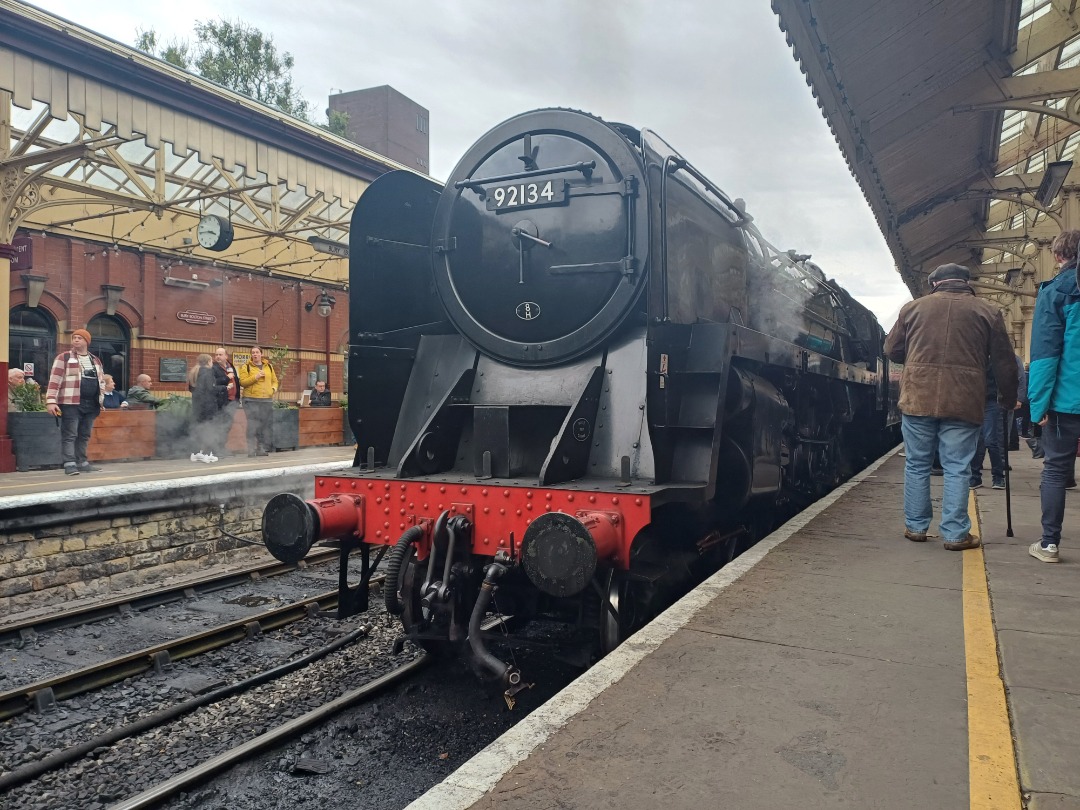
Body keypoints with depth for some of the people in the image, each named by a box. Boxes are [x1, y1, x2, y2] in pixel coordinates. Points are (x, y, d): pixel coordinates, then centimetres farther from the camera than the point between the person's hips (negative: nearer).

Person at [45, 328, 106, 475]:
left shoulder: (95, 361, 18)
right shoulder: (64, 357, 0)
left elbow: (101, 381, 24)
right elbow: (54, 380, -7)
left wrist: (101, 401, 20)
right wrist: (51, 401, -16)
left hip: (91, 405, 6)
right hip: (71, 403, -5)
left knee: (84, 435, 10)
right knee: (69, 435, -6)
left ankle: (82, 462, 16)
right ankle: (69, 464, -7)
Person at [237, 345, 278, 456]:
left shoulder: (269, 366, 16)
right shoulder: (246, 367, 2)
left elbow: (274, 380, 23)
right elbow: (242, 382, -7)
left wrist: (274, 388, 3)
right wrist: (255, 377, -16)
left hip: (267, 399, 4)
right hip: (251, 400, -4)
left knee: (265, 425, 4)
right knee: (252, 426, -8)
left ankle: (262, 448, 11)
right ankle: (251, 449, -4)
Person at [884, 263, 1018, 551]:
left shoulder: (913, 307, 8)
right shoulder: (987, 311, 6)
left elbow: (892, 350, 16)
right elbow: (1004, 362, 9)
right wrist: (1009, 397, 21)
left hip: (918, 397, 1)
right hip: (964, 402, -1)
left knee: (917, 464, 11)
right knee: (957, 468, 5)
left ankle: (915, 526, 18)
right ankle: (955, 534, 7)